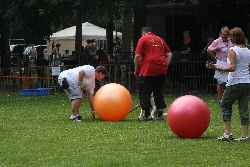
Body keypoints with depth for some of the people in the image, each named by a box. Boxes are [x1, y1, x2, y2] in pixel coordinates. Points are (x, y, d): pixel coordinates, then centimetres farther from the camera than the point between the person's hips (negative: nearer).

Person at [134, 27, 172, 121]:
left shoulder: (143, 39, 1)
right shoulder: (160, 40, 19)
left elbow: (137, 56, -6)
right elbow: (169, 55, 16)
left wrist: (136, 69, 2)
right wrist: (165, 66, 16)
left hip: (148, 70, -5)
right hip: (161, 71, 5)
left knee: (145, 92, 3)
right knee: (159, 92, 13)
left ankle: (147, 115, 1)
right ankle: (160, 115, 11)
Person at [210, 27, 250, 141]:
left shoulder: (233, 50, -11)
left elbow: (232, 68, -21)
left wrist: (219, 68, -17)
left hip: (235, 83, -6)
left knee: (225, 106, 7)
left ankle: (228, 133, 1)